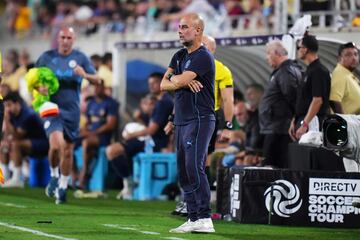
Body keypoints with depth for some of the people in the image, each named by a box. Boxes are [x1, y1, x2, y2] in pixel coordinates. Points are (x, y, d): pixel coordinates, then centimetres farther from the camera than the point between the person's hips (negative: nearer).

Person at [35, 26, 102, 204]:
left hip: (72, 111, 2)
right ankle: (54, 176, 6)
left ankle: (63, 187, 21)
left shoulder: (80, 58, 4)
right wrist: (39, 87, -11)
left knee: (68, 151, 6)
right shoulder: (47, 57, 3)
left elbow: (97, 80, 3)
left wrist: (85, 75, -18)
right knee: (56, 145, -21)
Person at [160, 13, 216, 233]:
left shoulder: (203, 57, -11)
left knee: (194, 167, -17)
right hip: (182, 121, 9)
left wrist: (175, 79, 7)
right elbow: (164, 84, 11)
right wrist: (185, 82, -8)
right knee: (184, 171, 7)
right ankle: (193, 219, 10)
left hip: (199, 120, -9)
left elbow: (178, 81, -17)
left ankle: (205, 219, -20)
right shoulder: (179, 56, 18)